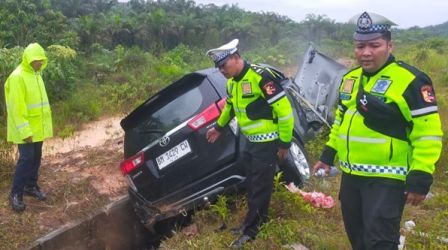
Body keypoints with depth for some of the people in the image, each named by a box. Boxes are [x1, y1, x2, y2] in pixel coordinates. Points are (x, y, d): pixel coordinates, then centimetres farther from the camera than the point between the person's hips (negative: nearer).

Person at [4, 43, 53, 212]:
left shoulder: (36, 74, 10)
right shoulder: (17, 77, -17)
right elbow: (17, 107, -20)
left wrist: (45, 124, 17)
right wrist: (25, 131, -23)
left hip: (38, 127, 8)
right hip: (26, 129, -8)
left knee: (36, 157, 14)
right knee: (26, 159, -6)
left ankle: (31, 186, 28)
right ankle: (16, 194, 5)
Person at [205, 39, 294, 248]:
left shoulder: (260, 77, -23)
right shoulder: (232, 81, 5)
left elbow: (284, 109, -22)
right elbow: (230, 105, 26)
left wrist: (284, 143, -16)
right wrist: (219, 127, 36)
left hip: (267, 142, -8)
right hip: (250, 141, 8)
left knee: (260, 188, 3)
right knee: (251, 184, 18)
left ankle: (251, 231, 15)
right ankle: (254, 222, 36)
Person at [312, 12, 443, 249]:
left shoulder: (410, 81, -14)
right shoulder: (350, 78, 10)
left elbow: (428, 133, -16)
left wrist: (420, 179, -19)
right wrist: (328, 155, 20)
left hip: (387, 178, -7)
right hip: (351, 175, 8)